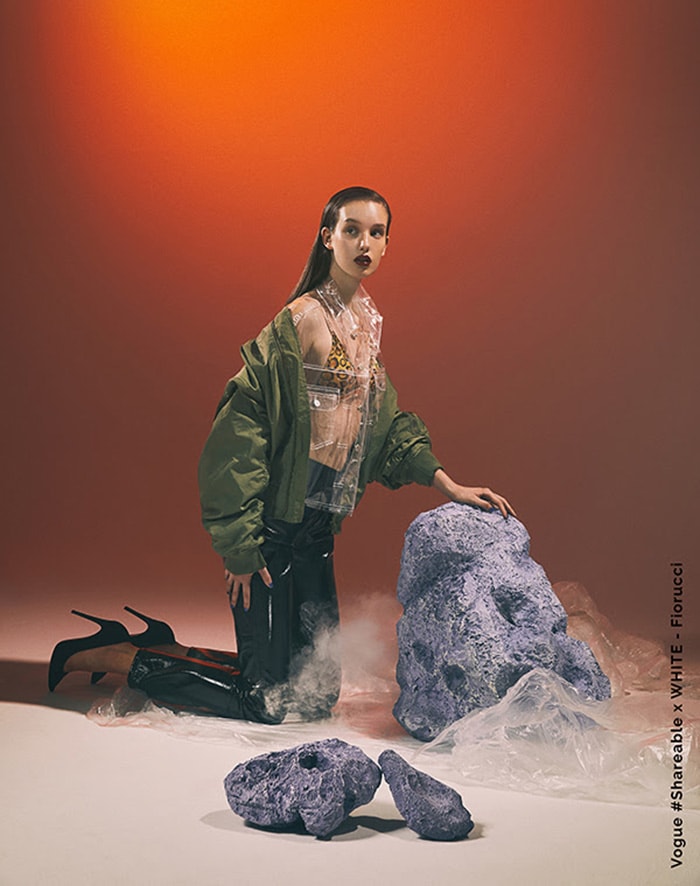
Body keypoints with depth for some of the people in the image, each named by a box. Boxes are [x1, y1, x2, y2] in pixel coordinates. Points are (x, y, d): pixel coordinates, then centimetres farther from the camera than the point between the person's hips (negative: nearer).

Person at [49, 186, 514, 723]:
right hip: (275, 523, -8)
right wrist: (240, 543, -18)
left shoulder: (368, 318, 13)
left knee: (319, 693, 15)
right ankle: (114, 655, 12)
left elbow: (385, 421, 20)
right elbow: (245, 422, -17)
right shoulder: (304, 317, -14)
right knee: (264, 703, -3)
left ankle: (162, 648, 27)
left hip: (318, 528, 9)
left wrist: (448, 486, 11)